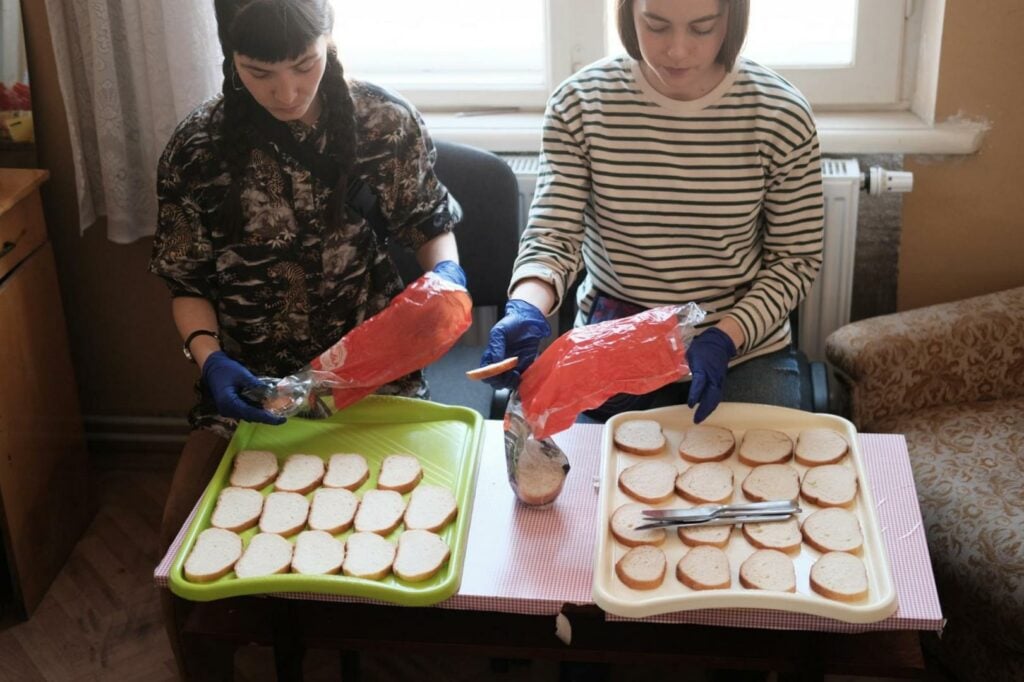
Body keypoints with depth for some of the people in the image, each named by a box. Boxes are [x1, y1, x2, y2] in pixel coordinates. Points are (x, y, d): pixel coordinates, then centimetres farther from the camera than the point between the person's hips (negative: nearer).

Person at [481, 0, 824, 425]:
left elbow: (796, 260, -5)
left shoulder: (781, 115, -12)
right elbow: (551, 238, -13)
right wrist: (526, 309, -35)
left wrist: (726, 338, -19)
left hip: (745, 349, 0)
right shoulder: (579, 103, -11)